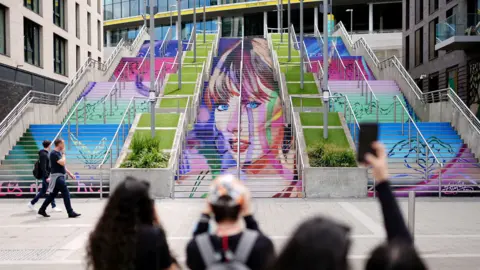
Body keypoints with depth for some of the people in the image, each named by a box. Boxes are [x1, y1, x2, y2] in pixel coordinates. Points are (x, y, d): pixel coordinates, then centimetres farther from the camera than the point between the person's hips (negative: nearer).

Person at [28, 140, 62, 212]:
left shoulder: (45, 153, 13)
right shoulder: (43, 154, -17)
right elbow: (43, 167, -22)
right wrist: (47, 177, -23)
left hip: (46, 175, 10)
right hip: (45, 175, -10)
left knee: (43, 191, 14)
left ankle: (32, 203, 20)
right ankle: (53, 207, 4)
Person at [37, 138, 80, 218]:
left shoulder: (59, 153, 15)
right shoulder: (54, 153, -15)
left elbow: (63, 166, 22)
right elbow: (62, 163, -24)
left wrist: (70, 173, 20)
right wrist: (63, 154, -10)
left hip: (60, 176, 10)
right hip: (57, 176, -10)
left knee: (53, 194, 14)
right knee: (66, 194, -11)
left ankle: (42, 210, 23)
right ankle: (70, 212, -8)